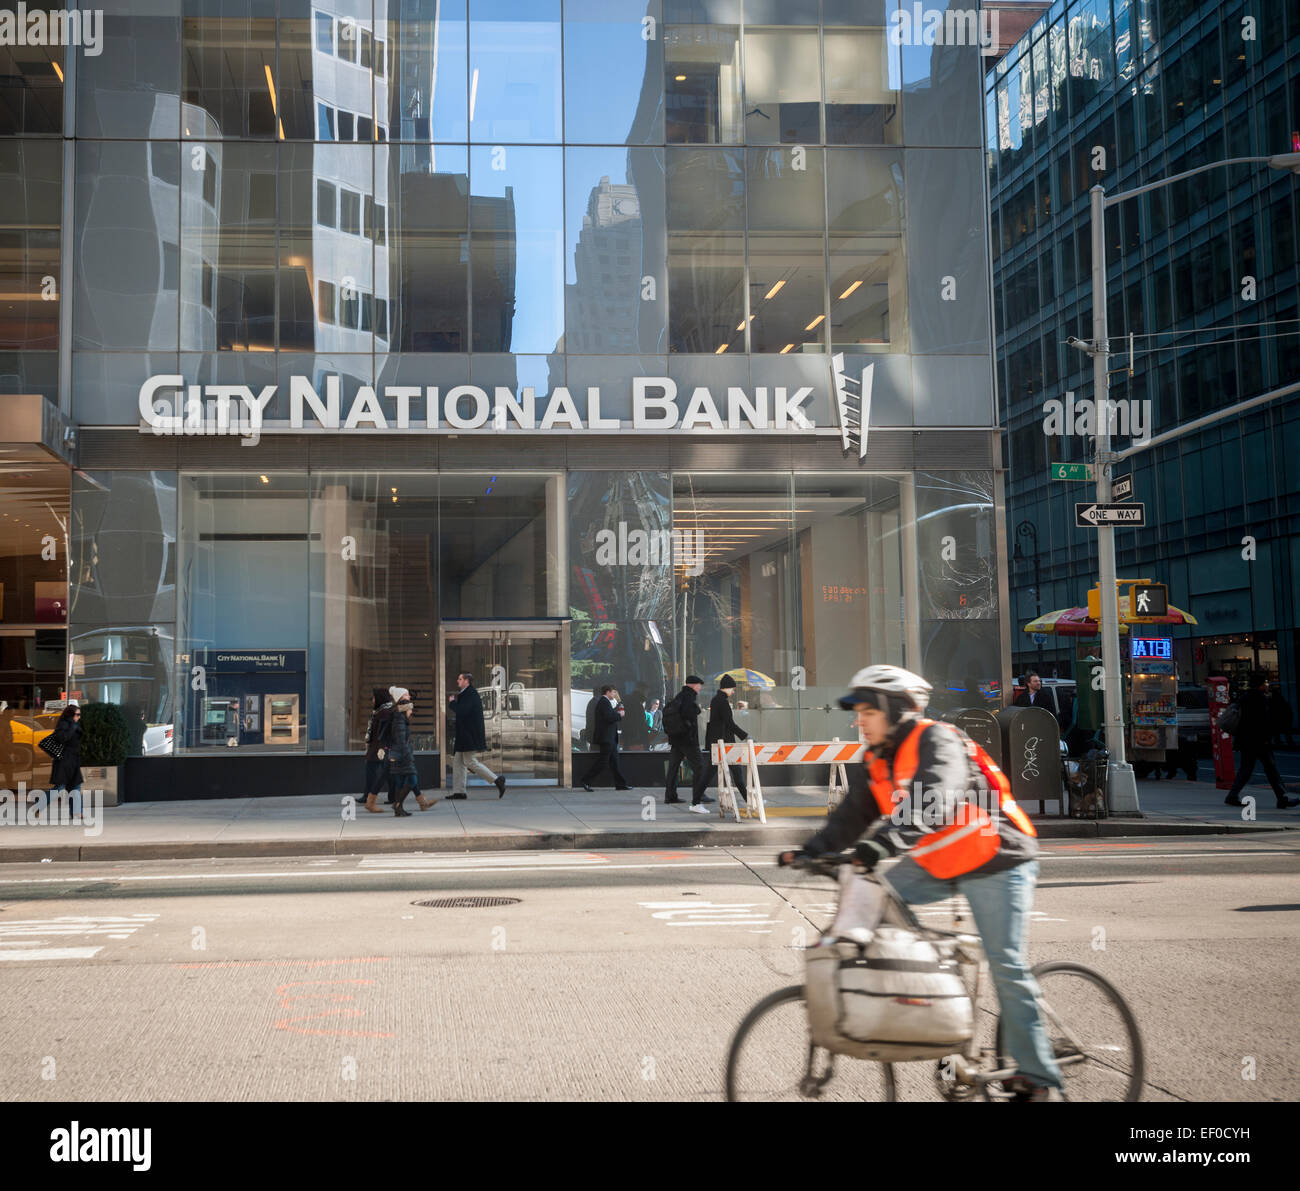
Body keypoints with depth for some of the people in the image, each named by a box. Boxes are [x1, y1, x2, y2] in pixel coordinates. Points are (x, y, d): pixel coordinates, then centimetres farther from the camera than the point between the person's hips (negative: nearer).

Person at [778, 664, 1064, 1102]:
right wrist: (811, 851, -15)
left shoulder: (937, 741, -22)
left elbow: (934, 803, -38)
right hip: (936, 862, 8)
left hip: (995, 860, -8)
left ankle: (1038, 1078, 2)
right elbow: (853, 815, 0)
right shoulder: (879, 761, 4)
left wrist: (883, 845, -50)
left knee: (1006, 967, -8)